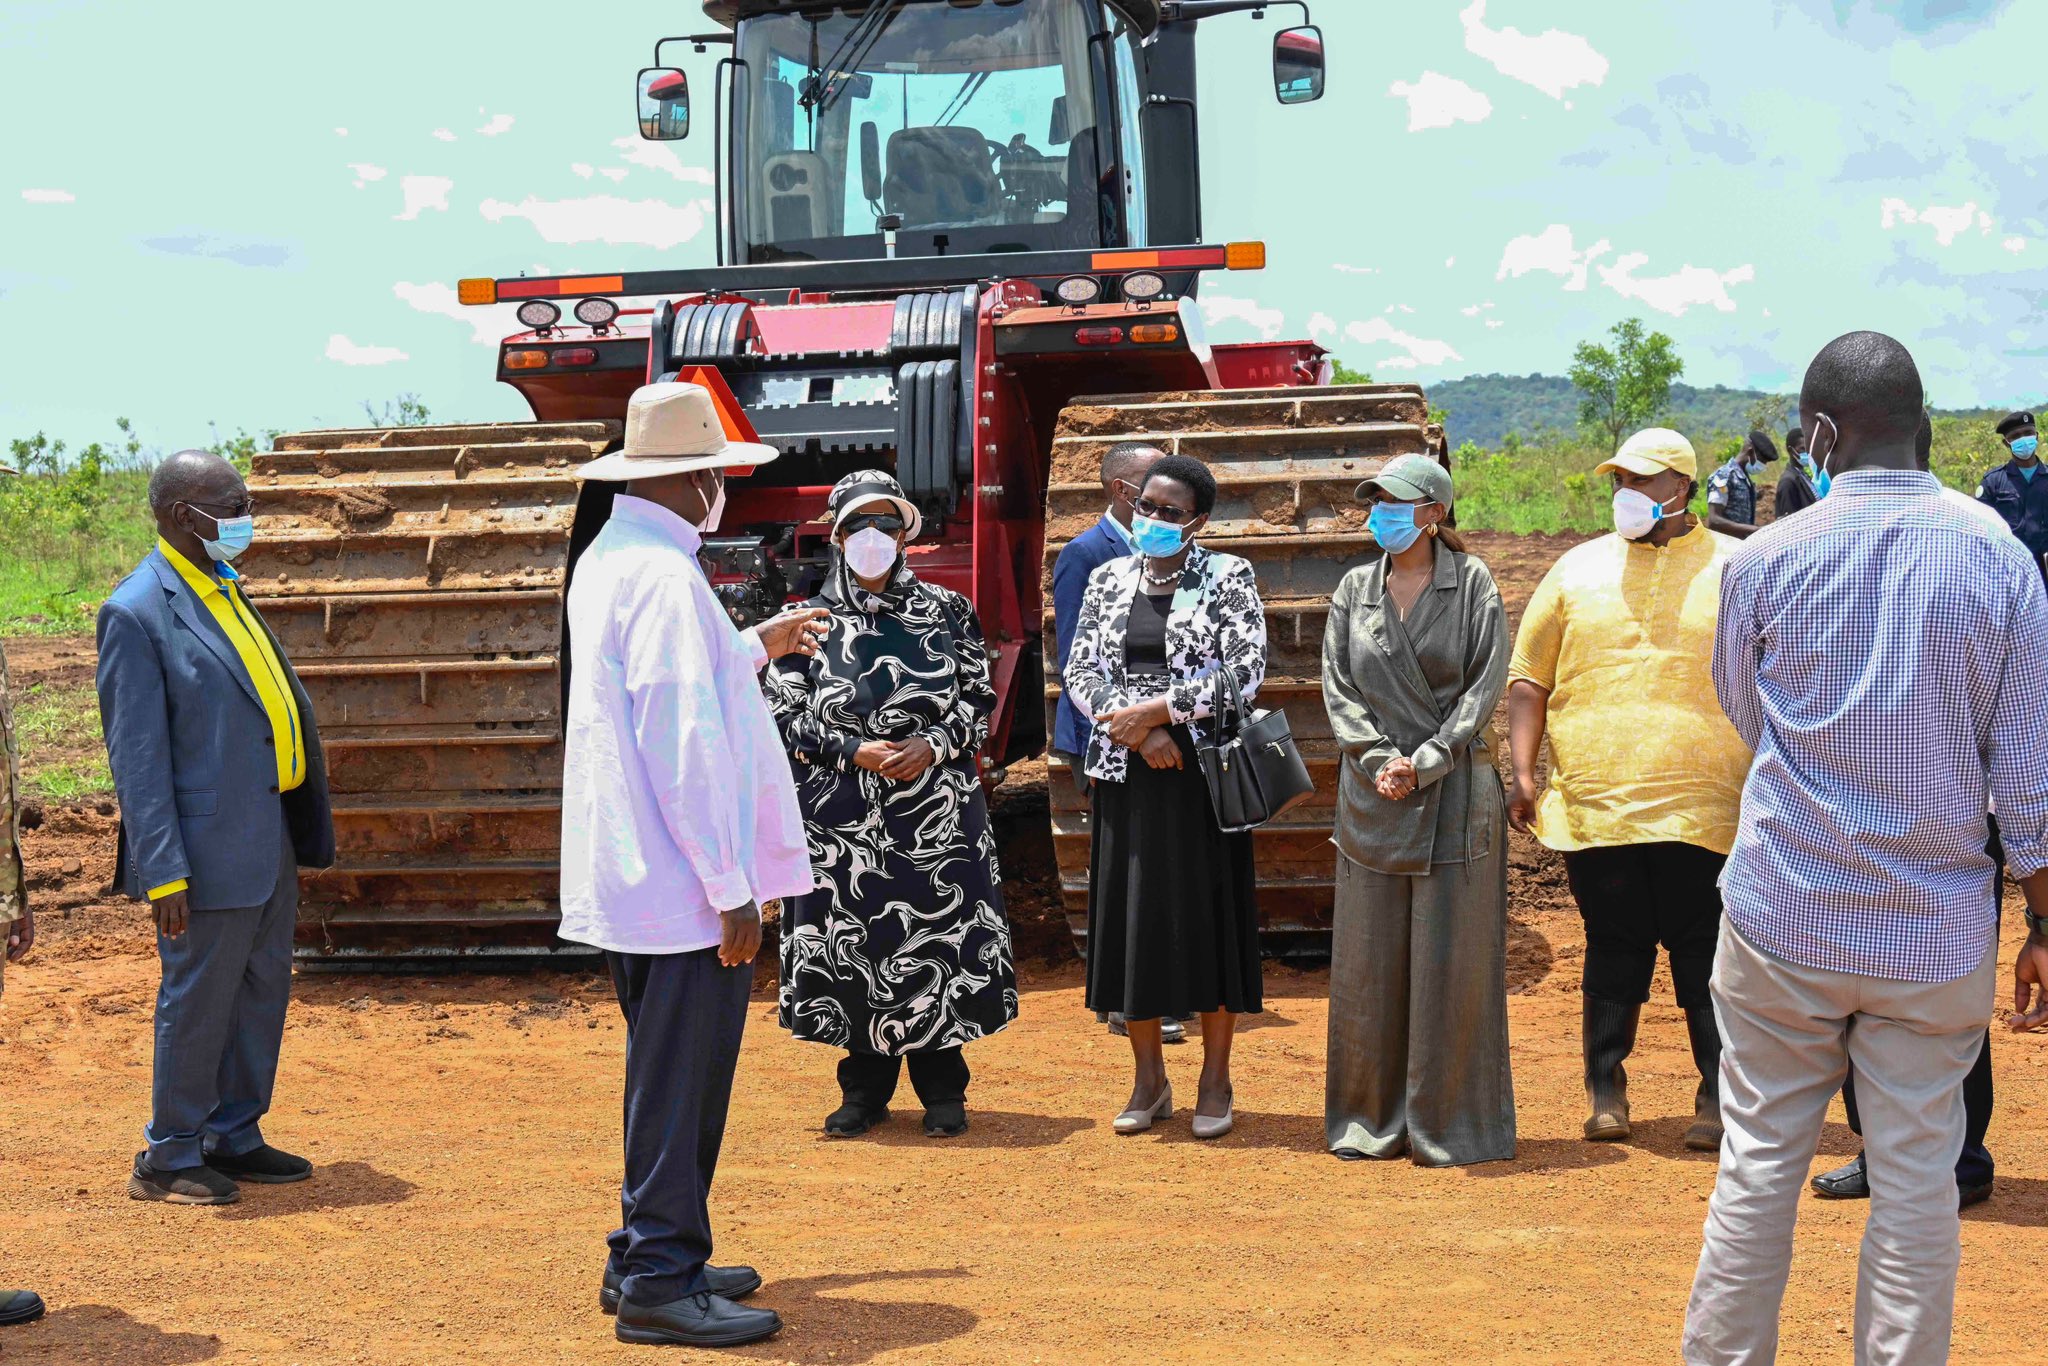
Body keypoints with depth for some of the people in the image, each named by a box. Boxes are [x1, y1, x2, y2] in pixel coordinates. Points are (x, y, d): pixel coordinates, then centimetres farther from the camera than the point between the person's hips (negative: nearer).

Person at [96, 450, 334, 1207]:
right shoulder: (138, 612, -14)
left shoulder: (226, 590, 12)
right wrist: (163, 873, -19)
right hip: (211, 850, -8)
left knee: (261, 993, 15)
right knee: (198, 1002, 2)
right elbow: (136, 755, -16)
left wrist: (305, 831, 16)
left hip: (270, 840, 8)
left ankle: (234, 1137, 29)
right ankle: (169, 1159, 15)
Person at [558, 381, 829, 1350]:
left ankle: (647, 1257, 27)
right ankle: (660, 1284, 3)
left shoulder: (605, 561, 13)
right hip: (681, 882, -10)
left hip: (623, 875, 10)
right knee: (682, 1080, -3)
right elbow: (684, 744, -22)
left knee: (670, 1075, 19)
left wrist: (753, 648, 32)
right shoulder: (663, 577, -19)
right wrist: (730, 888, -20)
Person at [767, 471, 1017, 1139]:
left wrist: (932, 745, -10)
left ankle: (941, 1089, 15)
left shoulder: (947, 612, 6)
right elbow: (784, 716, 2)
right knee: (853, 944, 3)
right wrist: (856, 751, -12)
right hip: (843, 820, 0)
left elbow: (980, 700, 7)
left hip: (937, 814, 0)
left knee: (939, 939, 2)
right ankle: (865, 1087, 17)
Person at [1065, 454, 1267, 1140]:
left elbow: (1244, 673, -12)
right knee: (1132, 915, 5)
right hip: (1126, 773, 4)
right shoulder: (1109, 580, 10)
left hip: (1203, 769, -3)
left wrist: (1155, 711, -15)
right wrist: (1135, 729, -10)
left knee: (1207, 913, -1)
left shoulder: (1228, 578, -2)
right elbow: (1080, 672, 6)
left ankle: (1215, 1081, 11)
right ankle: (1150, 1080, 16)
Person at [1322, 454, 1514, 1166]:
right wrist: (1379, 762, -8)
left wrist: (1424, 763, -13)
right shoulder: (1354, 589, 10)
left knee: (1450, 959, -1)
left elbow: (1485, 687, -5)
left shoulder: (1472, 584, 0)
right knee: (1369, 960, 5)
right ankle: (1373, 1120, 16)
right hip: (1373, 799, 3)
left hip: (1455, 791, -3)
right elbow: (1338, 686, 6)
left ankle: (1449, 1122, 8)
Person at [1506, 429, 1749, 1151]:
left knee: (1705, 955, 3)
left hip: (1701, 807, -2)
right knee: (1614, 950, 10)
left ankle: (1720, 1097, 13)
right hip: (1593, 803, 2)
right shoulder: (1579, 569, 10)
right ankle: (1605, 1089, 21)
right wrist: (1522, 774, 0)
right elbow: (1528, 679, 10)